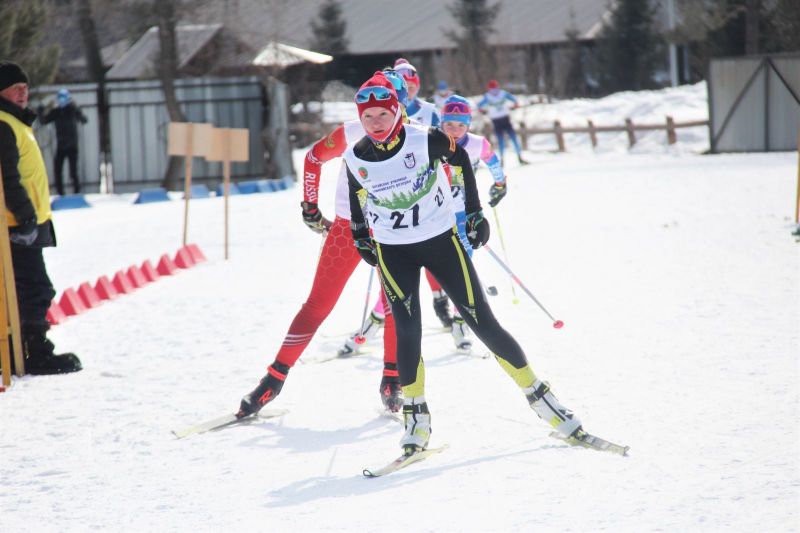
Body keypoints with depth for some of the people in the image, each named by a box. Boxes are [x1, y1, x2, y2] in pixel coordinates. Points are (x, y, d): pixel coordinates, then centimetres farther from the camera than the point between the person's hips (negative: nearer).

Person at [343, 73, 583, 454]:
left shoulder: (425, 141, -17)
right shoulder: (355, 158, -9)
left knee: (482, 322, -4)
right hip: (393, 251, 1)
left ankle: (538, 395, 5)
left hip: (440, 240, -1)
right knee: (407, 330, -14)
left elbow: (461, 160, 2)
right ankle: (415, 415, -1)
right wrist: (360, 237, 17)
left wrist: (475, 213, 2)